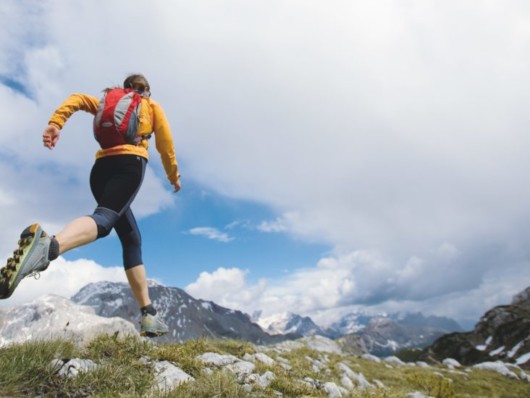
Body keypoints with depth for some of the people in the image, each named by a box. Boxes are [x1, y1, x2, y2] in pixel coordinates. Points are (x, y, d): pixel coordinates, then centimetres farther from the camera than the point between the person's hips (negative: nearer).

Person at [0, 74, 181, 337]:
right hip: (130, 163, -5)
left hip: (101, 167, 5)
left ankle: (148, 315, 5)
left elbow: (77, 99, 12)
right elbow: (165, 145, 16)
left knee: (131, 239, 7)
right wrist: (174, 176, 28)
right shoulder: (152, 106, 22)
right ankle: (48, 246, -63)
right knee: (104, 218, -29)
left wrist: (55, 123, -2)